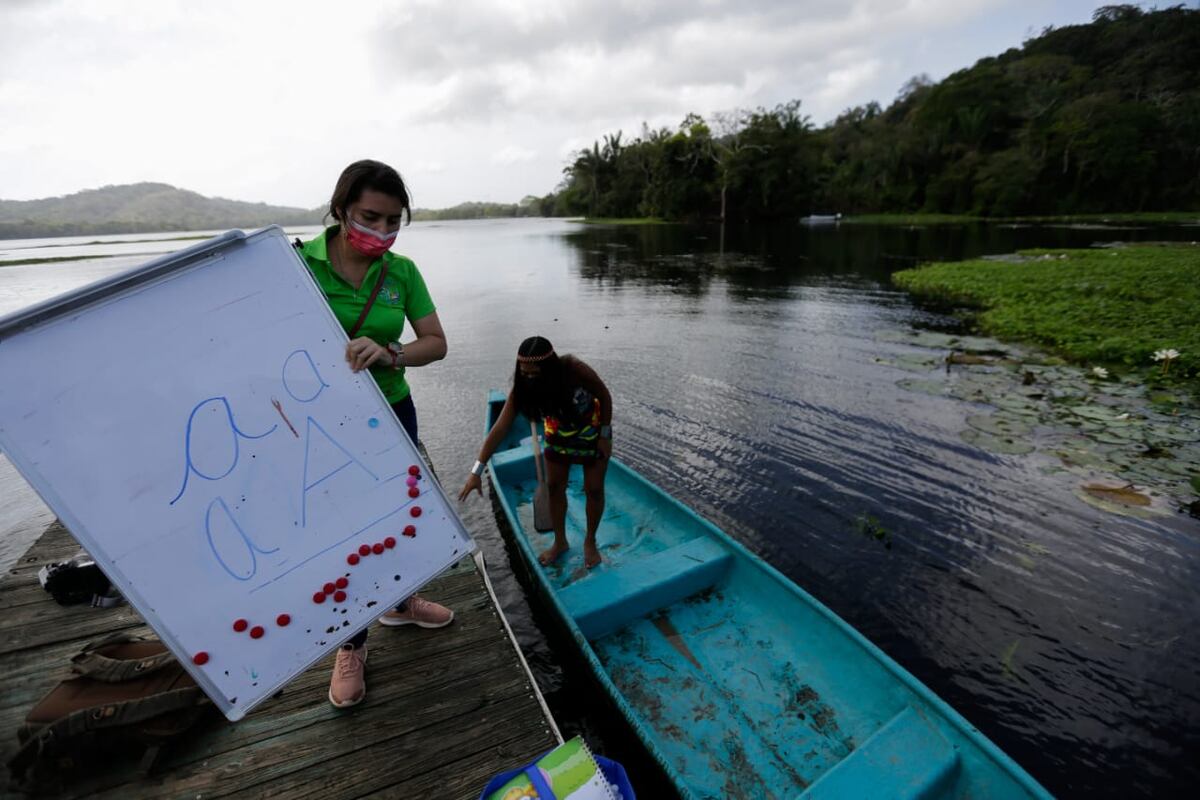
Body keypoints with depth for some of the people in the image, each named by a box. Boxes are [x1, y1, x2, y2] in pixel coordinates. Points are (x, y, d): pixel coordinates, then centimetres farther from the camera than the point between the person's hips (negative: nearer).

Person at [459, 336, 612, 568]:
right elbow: (500, 429, -29)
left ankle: (590, 542, 25)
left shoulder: (575, 370, -37)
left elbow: (605, 397, -20)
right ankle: (560, 542, 28)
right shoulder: (522, 387, -27)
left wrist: (605, 435, -18)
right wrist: (477, 471, -33)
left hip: (592, 433, -3)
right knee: (554, 486, 7)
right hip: (558, 436, 3)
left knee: (593, 488, 2)